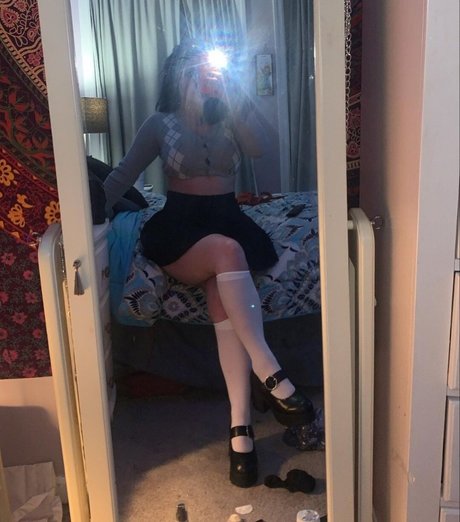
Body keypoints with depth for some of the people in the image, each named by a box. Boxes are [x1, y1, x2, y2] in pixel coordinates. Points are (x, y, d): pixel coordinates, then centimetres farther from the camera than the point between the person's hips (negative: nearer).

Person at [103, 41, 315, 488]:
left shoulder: (228, 118, 15)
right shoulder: (160, 123, 9)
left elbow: (256, 149, -6)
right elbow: (123, 174, 5)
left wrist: (230, 97, -7)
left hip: (228, 220, 2)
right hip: (179, 226, -1)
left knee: (223, 295, -30)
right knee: (227, 252, -37)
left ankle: (240, 427, -32)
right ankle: (269, 373, -37)